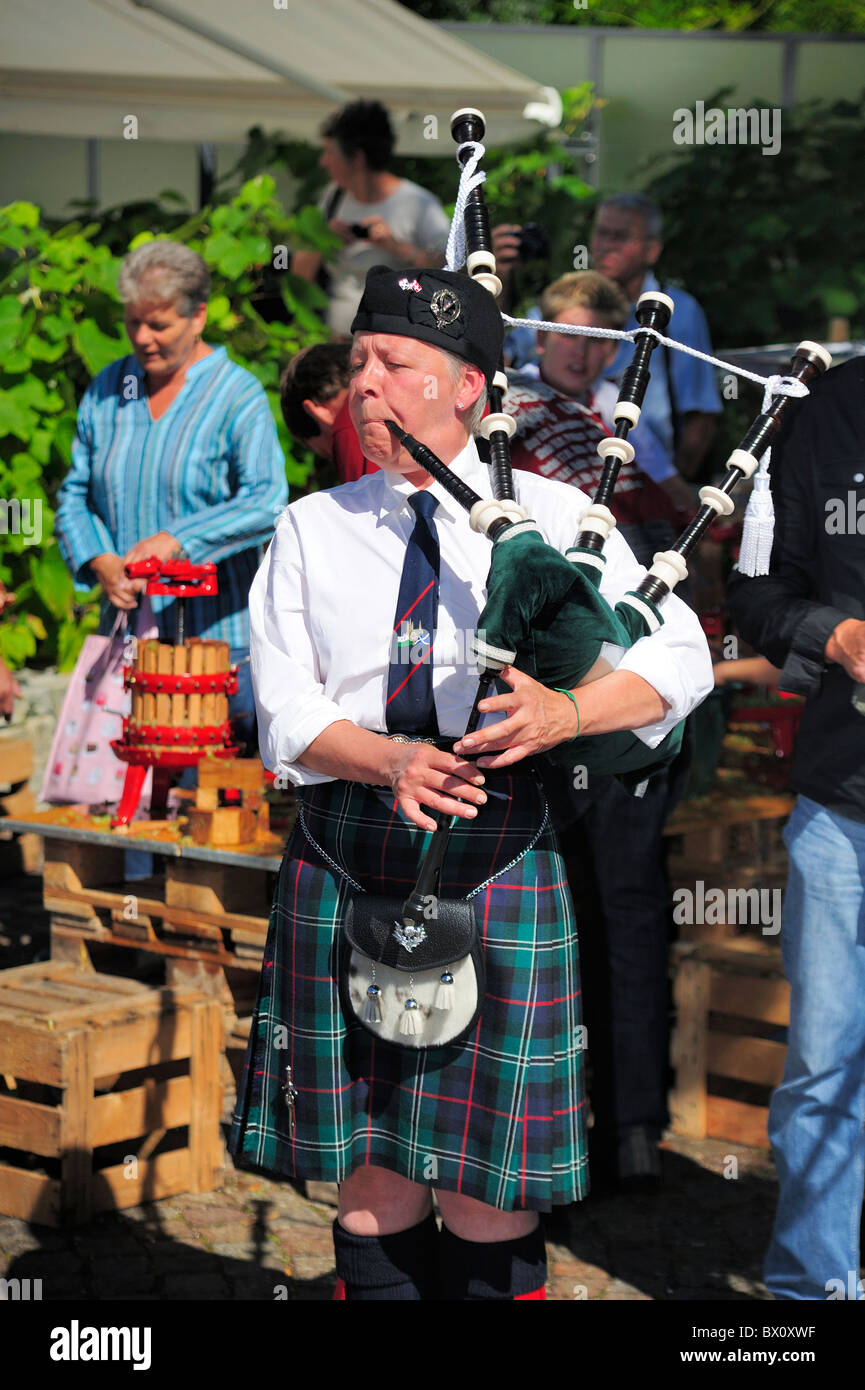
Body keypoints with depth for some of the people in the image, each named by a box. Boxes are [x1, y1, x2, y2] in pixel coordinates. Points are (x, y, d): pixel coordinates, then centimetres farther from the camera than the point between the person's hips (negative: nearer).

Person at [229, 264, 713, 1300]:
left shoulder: (555, 517, 4)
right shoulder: (310, 531, 9)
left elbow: (682, 659, -2)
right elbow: (284, 714, 0)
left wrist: (568, 711, -21)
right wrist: (387, 760, -20)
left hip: (501, 865, -2)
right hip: (348, 865, 2)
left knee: (488, 1169, 1)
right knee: (373, 1163, 7)